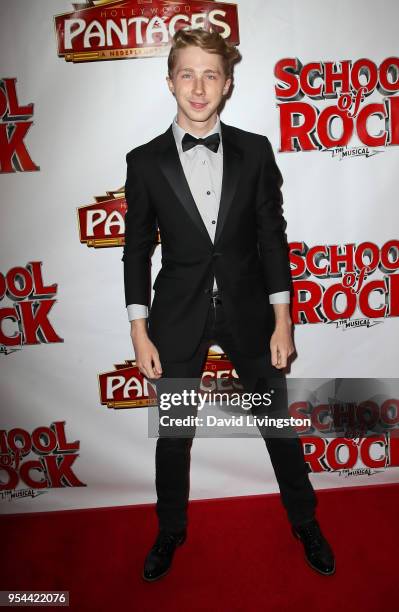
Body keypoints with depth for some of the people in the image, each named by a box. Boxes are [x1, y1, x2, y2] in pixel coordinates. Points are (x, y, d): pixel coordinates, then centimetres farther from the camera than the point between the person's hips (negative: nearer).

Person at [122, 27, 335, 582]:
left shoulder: (255, 151, -1)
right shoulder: (145, 161, -2)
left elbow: (273, 237, 0)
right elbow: (137, 250, 0)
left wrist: (282, 320, -3)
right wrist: (140, 333, -3)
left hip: (249, 311, 1)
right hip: (178, 317, 0)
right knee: (173, 434, 14)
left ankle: (305, 522, 40)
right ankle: (171, 531, 41)